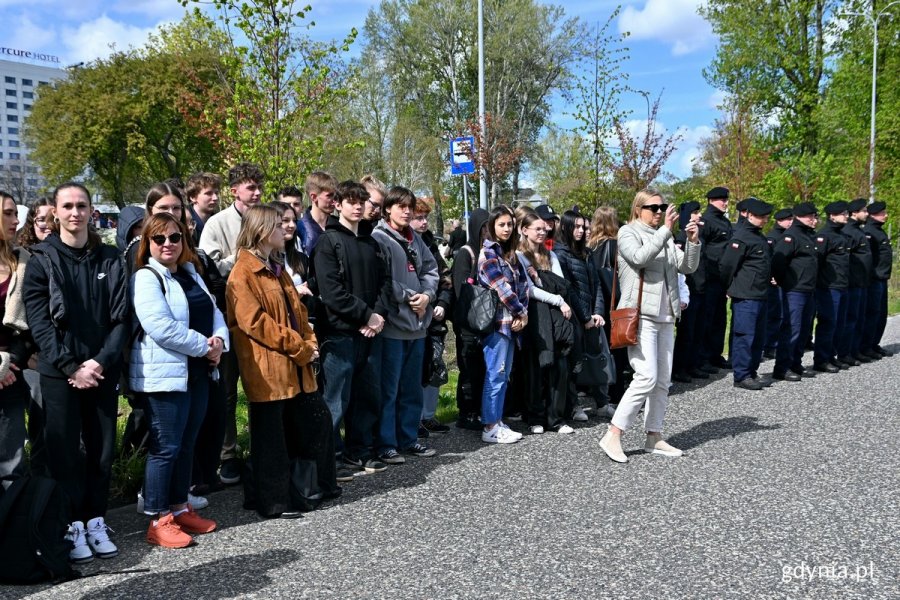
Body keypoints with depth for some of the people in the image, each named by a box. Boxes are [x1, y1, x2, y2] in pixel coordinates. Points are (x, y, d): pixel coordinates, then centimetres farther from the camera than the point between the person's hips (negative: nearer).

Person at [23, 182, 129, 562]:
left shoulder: (110, 260, 7)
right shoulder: (42, 260, 1)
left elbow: (122, 318, 2)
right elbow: (38, 322, -5)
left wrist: (100, 362, -10)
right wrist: (71, 367, -12)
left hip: (103, 371, 2)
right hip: (59, 374, -2)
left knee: (102, 450, 7)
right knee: (65, 453, 3)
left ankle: (95, 521, 20)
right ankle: (72, 525, 14)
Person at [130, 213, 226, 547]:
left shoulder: (190, 273, 15)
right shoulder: (145, 278, -11)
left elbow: (213, 312, 14)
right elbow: (162, 328, -23)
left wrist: (219, 339, -8)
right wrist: (205, 345, -15)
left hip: (197, 371, 8)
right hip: (164, 374, -8)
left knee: (187, 444, 14)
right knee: (166, 447, -2)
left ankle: (180, 508, 26)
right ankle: (159, 520, 8)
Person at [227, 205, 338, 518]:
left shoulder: (277, 270, 18)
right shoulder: (243, 273, -11)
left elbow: (298, 311, 18)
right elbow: (253, 320, -19)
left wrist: (309, 344, 1)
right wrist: (298, 347, -16)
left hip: (295, 366, 9)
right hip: (266, 368, -9)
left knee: (318, 418, 13)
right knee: (270, 436, 1)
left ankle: (320, 483, 29)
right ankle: (272, 500, 14)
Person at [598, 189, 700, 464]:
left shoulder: (665, 237, 19)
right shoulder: (628, 232, 0)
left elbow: (687, 267, 12)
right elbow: (640, 257, -20)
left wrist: (693, 242, -4)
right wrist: (666, 230, -19)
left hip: (665, 317, 8)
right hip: (640, 315, -8)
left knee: (663, 380, 8)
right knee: (647, 377, -17)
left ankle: (654, 437, 16)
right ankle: (613, 436, -11)